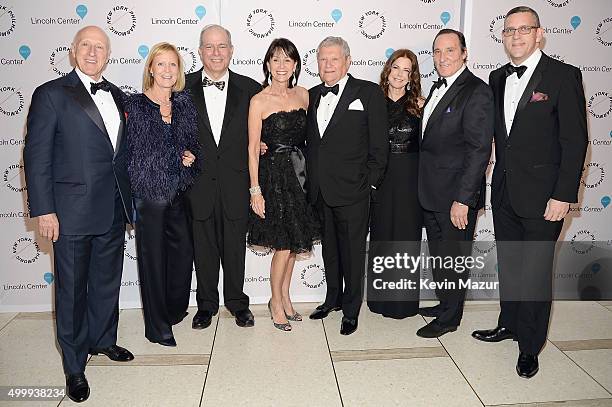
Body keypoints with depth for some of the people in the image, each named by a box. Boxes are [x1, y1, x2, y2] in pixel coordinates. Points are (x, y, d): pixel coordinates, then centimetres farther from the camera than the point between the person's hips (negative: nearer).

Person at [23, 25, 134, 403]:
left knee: (108, 280, 19)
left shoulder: (116, 96, 11)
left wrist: (127, 199, 11)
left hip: (113, 210, 6)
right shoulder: (51, 94, -5)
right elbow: (37, 155, -9)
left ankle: (103, 340, 41)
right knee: (73, 289, 7)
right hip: (73, 212, -5)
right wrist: (44, 210, -14)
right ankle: (74, 366, 23)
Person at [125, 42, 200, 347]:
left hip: (179, 191, 5)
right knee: (153, 256, 3)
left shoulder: (184, 103, 9)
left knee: (184, 250, 9)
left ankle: (174, 310, 33)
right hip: (149, 191, -5)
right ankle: (157, 326, 18)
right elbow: (134, 151, -6)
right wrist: (178, 158, -7)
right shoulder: (135, 105, -5)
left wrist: (192, 157, -4)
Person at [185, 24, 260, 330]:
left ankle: (237, 301, 30)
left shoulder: (249, 89, 1)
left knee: (235, 248, 11)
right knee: (203, 248, 12)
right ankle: (206, 304, 29)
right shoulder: (184, 87, 0)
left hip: (235, 182, 0)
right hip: (198, 182, 0)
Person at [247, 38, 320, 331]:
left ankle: (285, 297, 29)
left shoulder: (303, 95, 8)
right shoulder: (259, 101, -7)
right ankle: (276, 302, 19)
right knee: (285, 243, -2)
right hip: (274, 175, -5)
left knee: (294, 241, 11)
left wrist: (309, 171, 7)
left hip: (299, 173, 5)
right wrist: (255, 190, -11)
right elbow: (253, 149, -8)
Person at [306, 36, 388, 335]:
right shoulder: (313, 95, 12)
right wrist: (311, 176, 8)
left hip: (352, 190, -5)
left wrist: (371, 182, -9)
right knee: (329, 248, 18)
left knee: (352, 251, 5)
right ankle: (333, 298, 36)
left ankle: (351, 310, 21)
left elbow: (379, 143, -6)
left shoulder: (369, 93, -5)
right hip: (320, 190, 5)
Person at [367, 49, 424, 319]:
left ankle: (404, 301, 19)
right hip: (380, 178, 2)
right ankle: (381, 298, 22)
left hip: (410, 178, -1)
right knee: (381, 234, 7)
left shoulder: (419, 105, 0)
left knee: (407, 237, 5)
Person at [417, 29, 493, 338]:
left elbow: (479, 150, -20)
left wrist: (463, 199, -23)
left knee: (453, 258, 7)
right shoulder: (438, 87, 12)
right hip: (431, 194, 8)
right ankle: (445, 303, 39)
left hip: (455, 195, -8)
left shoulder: (477, 91, -15)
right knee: (438, 254, 20)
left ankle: (449, 318, 23)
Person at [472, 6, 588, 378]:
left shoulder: (564, 76, -8)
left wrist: (564, 195, -15)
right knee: (509, 264, 17)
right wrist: (499, 178, 5)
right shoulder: (497, 79, 10)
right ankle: (509, 324, 36)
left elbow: (575, 141, -11)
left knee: (536, 271, 3)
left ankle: (530, 346, 19)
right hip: (504, 192, 6)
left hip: (541, 195, -5)